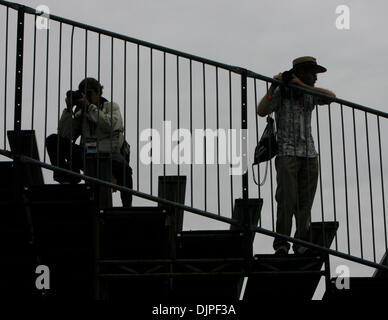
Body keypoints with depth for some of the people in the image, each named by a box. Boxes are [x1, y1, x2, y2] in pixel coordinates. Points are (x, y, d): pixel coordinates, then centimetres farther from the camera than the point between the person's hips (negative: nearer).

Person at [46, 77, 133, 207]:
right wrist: (69, 109, -2)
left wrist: (90, 106, -14)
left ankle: (127, 204, -25)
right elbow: (65, 135, 3)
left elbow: (109, 125, -16)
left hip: (107, 153, -4)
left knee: (122, 166, -39)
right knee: (52, 140, -10)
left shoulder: (111, 106, 8)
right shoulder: (80, 112, 14)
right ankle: (67, 178, -9)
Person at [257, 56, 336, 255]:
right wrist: (273, 86, -14)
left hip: (309, 154, 5)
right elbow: (262, 111, -9)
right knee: (287, 199, -14)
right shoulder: (281, 92, 3)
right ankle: (281, 243, -8)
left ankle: (302, 243, 3)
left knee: (305, 201, -1)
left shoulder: (309, 95, 15)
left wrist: (303, 86, -6)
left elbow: (331, 96, -2)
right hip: (286, 153, -4)